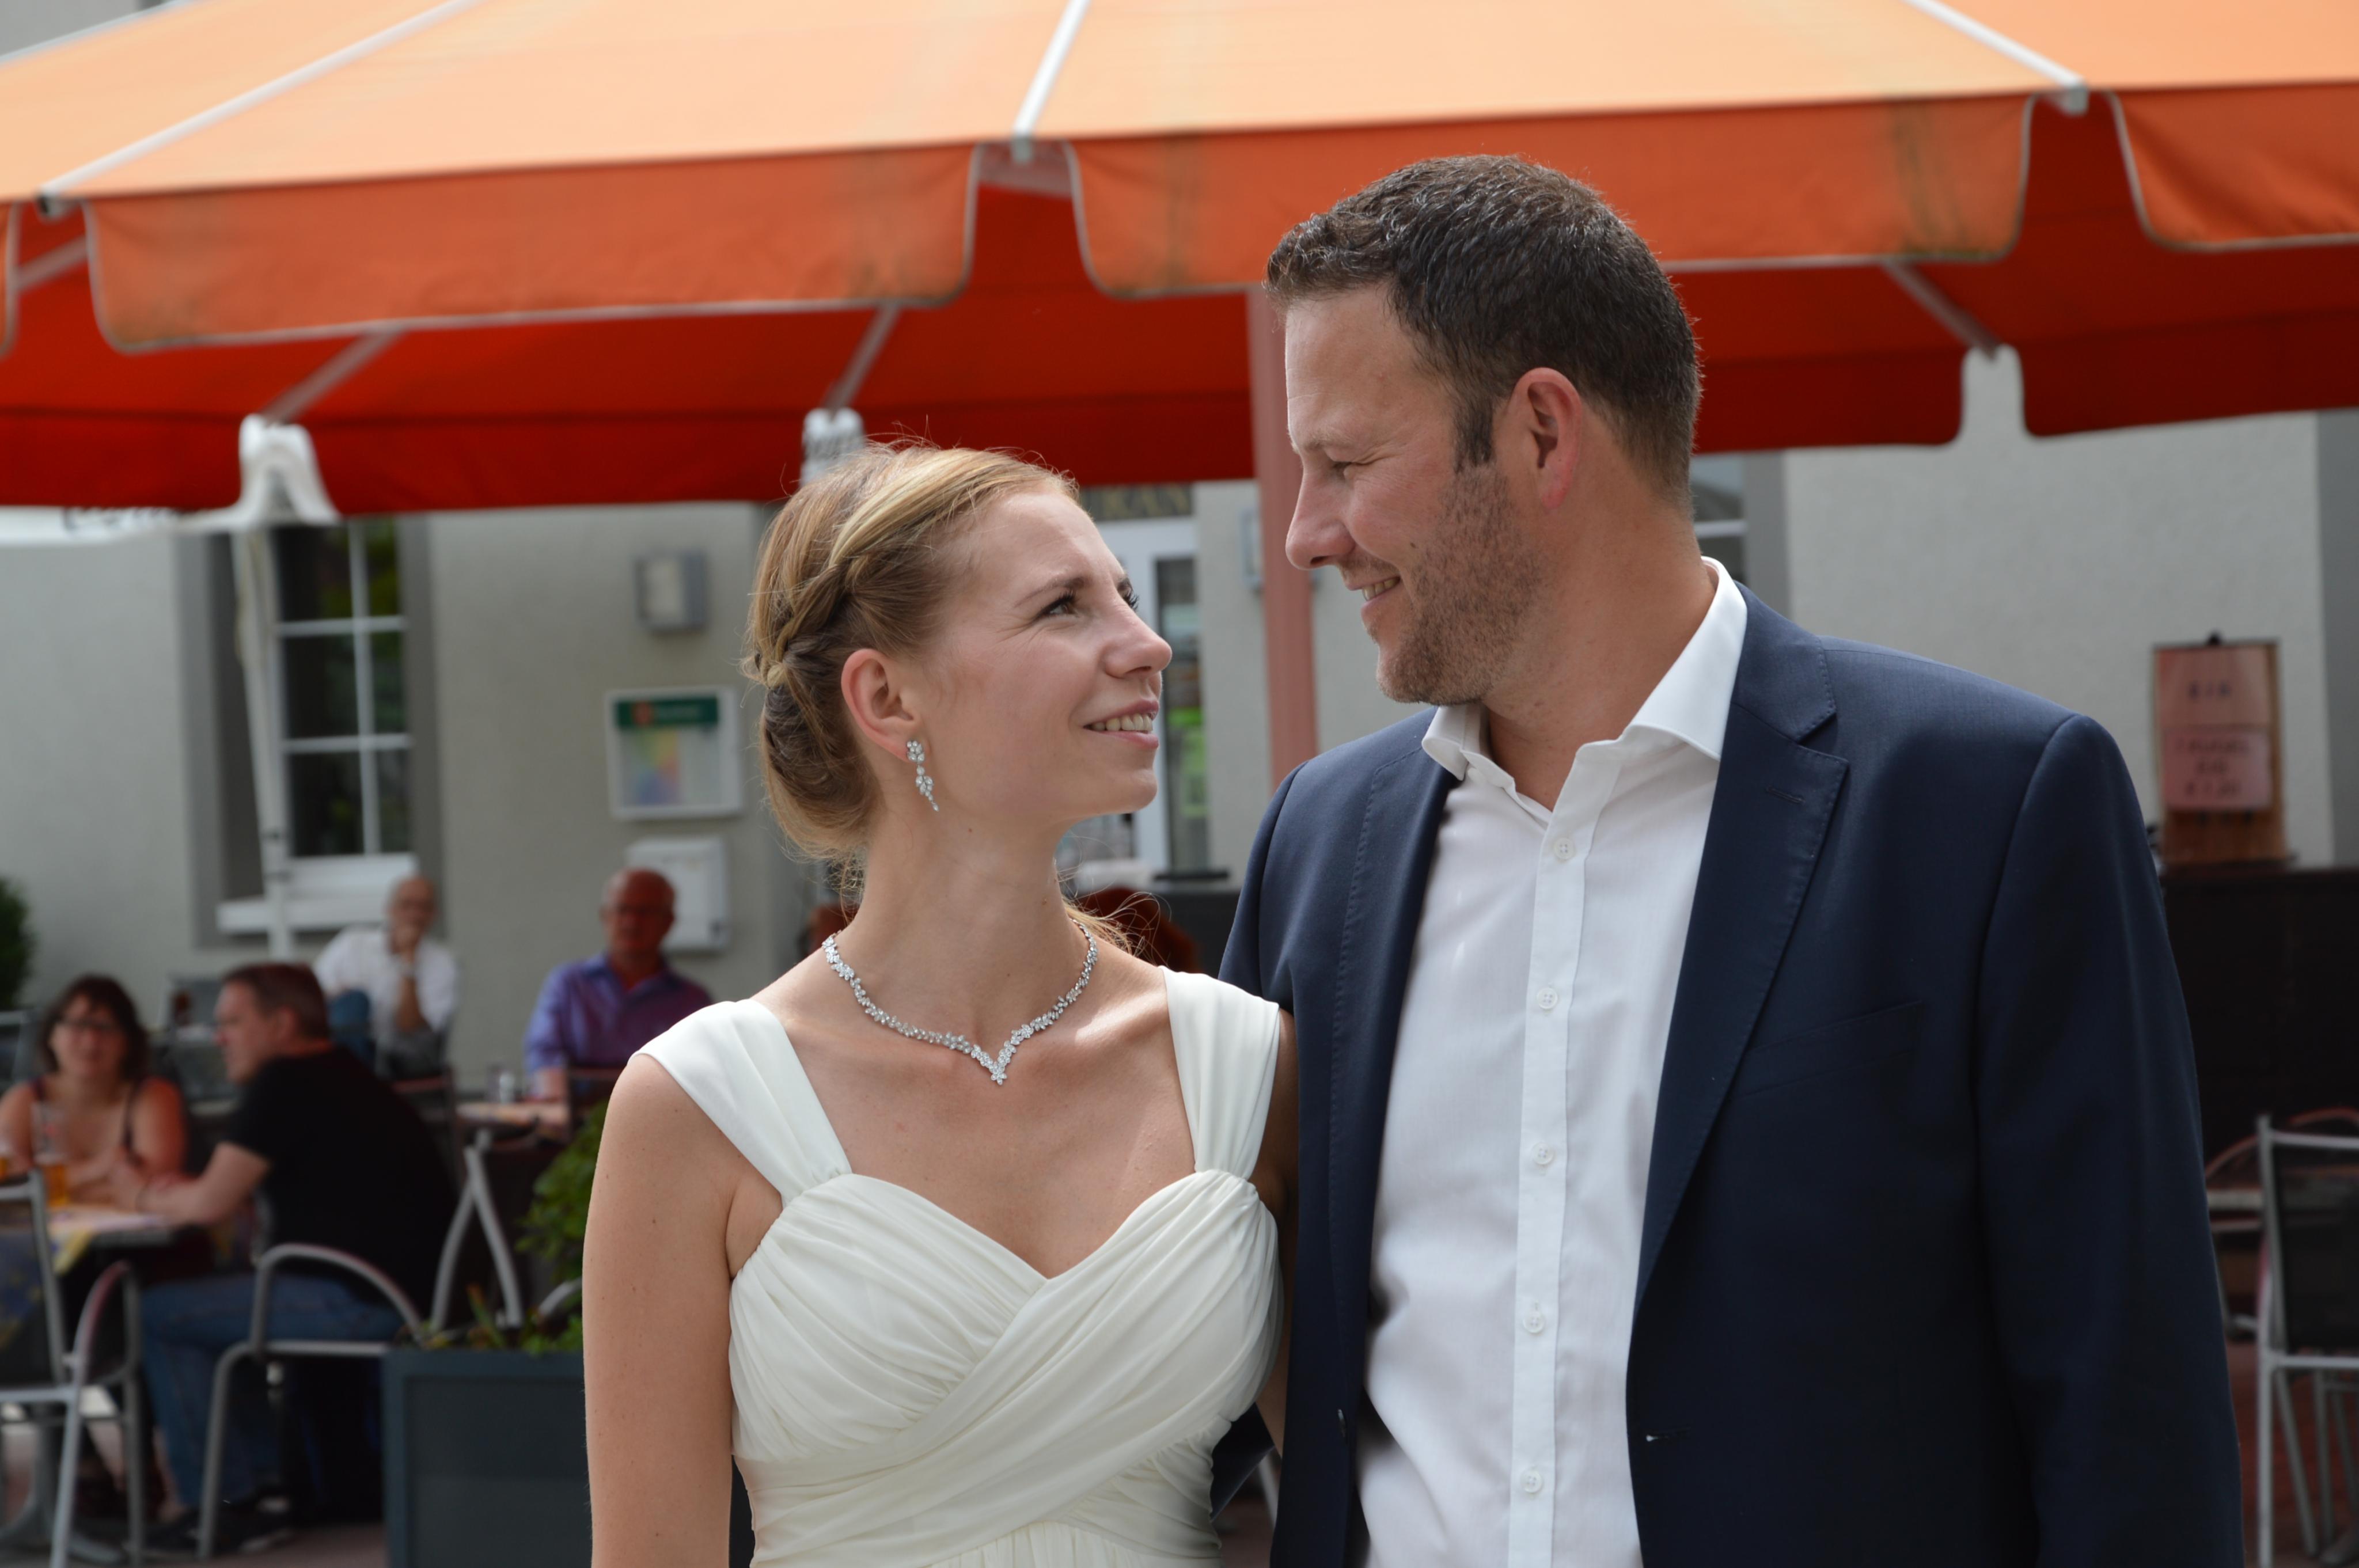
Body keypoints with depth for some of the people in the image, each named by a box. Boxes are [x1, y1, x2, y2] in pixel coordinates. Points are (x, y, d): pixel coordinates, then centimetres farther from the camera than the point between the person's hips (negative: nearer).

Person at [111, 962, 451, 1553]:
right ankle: (267, 1472, 23)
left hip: (359, 1300, -10)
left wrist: (144, 1197, 7)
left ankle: (224, 1505, 1)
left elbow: (212, 1205, -12)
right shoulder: (340, 1075, 19)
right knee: (208, 1295, 24)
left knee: (161, 1315, -4)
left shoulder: (284, 1085, -11)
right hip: (406, 1287, 10)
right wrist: (174, 1190, 13)